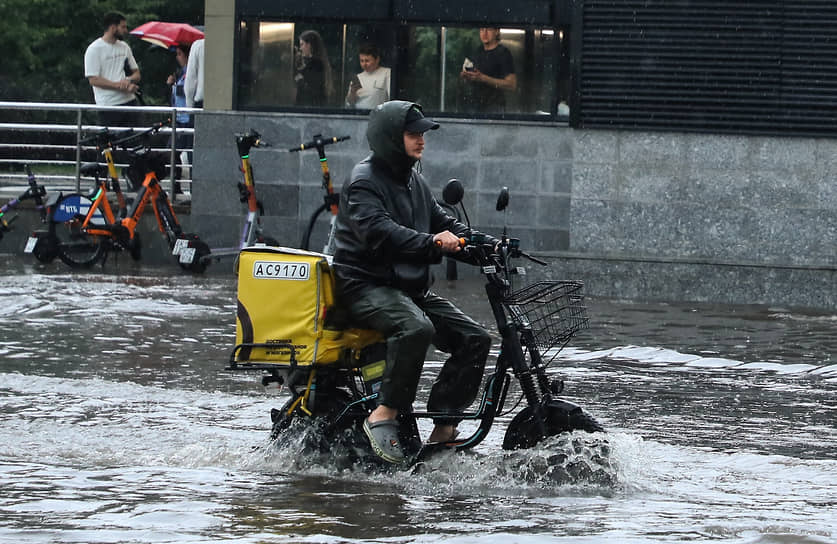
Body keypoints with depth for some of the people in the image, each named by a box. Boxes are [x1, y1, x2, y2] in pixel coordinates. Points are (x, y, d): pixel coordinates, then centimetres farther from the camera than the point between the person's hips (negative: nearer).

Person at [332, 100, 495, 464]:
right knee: (416, 328, -37)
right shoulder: (364, 181, -9)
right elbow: (377, 232, -26)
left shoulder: (414, 182, 19)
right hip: (367, 286, -9)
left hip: (412, 288, 9)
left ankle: (444, 428, -7)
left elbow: (442, 223, 19)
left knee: (474, 339, -6)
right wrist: (430, 242, -37)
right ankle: (384, 416, -30)